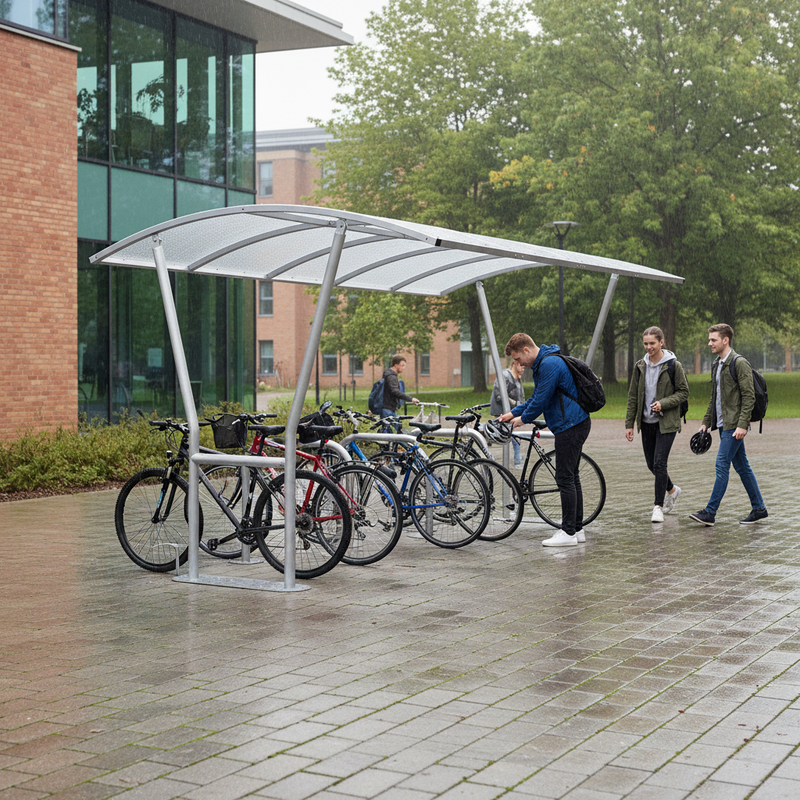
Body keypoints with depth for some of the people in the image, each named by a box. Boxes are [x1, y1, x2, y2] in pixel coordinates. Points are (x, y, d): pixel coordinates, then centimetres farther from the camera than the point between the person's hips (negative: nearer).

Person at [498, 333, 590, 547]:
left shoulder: (549, 364, -18)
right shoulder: (543, 363, 16)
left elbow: (541, 400, -19)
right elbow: (537, 398, 23)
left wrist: (523, 418, -3)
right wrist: (513, 413, 15)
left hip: (570, 426, -11)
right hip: (574, 424, 11)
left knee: (565, 478, -7)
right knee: (571, 477, 13)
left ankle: (569, 533, -4)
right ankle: (577, 529, 19)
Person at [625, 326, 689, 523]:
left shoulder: (674, 365, -7)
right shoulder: (640, 366, 7)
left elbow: (684, 392, -5)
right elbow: (633, 396, 10)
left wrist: (663, 403, -19)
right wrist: (629, 423, 6)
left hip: (666, 422, -5)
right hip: (647, 422, 5)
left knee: (659, 463, -12)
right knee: (651, 464, 12)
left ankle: (658, 506, -4)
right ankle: (671, 490, 38)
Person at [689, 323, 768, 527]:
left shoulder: (739, 364, -12)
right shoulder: (716, 365, 16)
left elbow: (749, 397, -16)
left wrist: (742, 424, -22)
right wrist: (706, 422, 18)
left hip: (734, 424, -9)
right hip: (723, 424, 9)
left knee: (722, 465, -11)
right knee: (741, 466, 11)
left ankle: (710, 512, -10)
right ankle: (759, 509, 18)